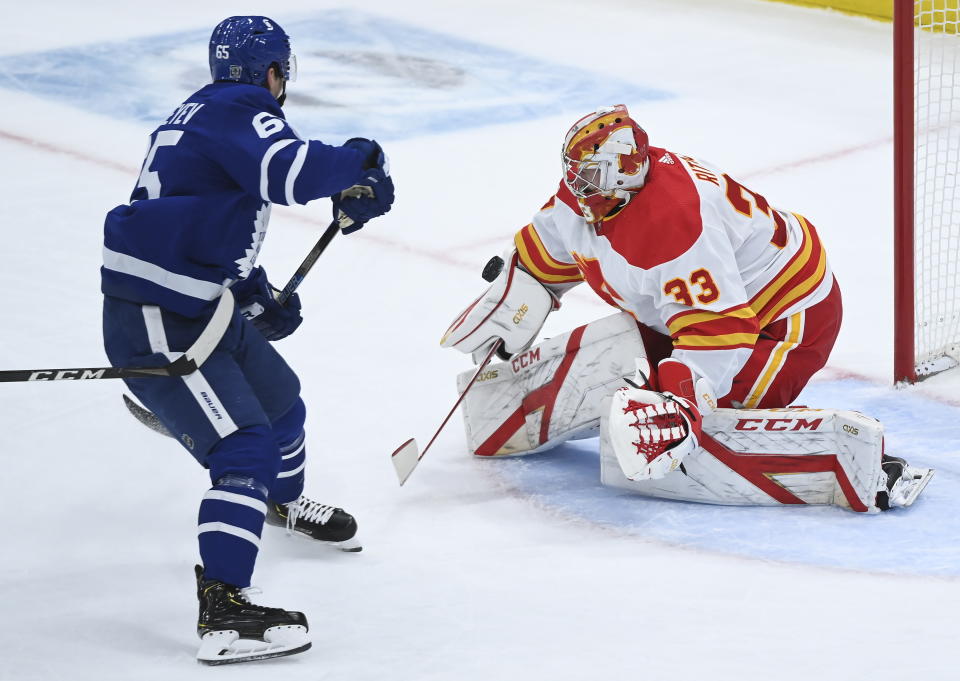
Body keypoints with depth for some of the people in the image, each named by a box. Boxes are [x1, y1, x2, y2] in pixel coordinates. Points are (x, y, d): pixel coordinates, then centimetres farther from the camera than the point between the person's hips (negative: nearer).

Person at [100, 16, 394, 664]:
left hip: (206, 310, 10)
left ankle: (286, 502, 58)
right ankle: (224, 613, -23)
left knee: (279, 397, 30)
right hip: (156, 326, -10)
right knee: (245, 450, -17)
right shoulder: (239, 111, -14)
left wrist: (260, 297, 19)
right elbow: (290, 171, -33)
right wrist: (359, 161, -16)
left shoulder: (202, 113, 17)